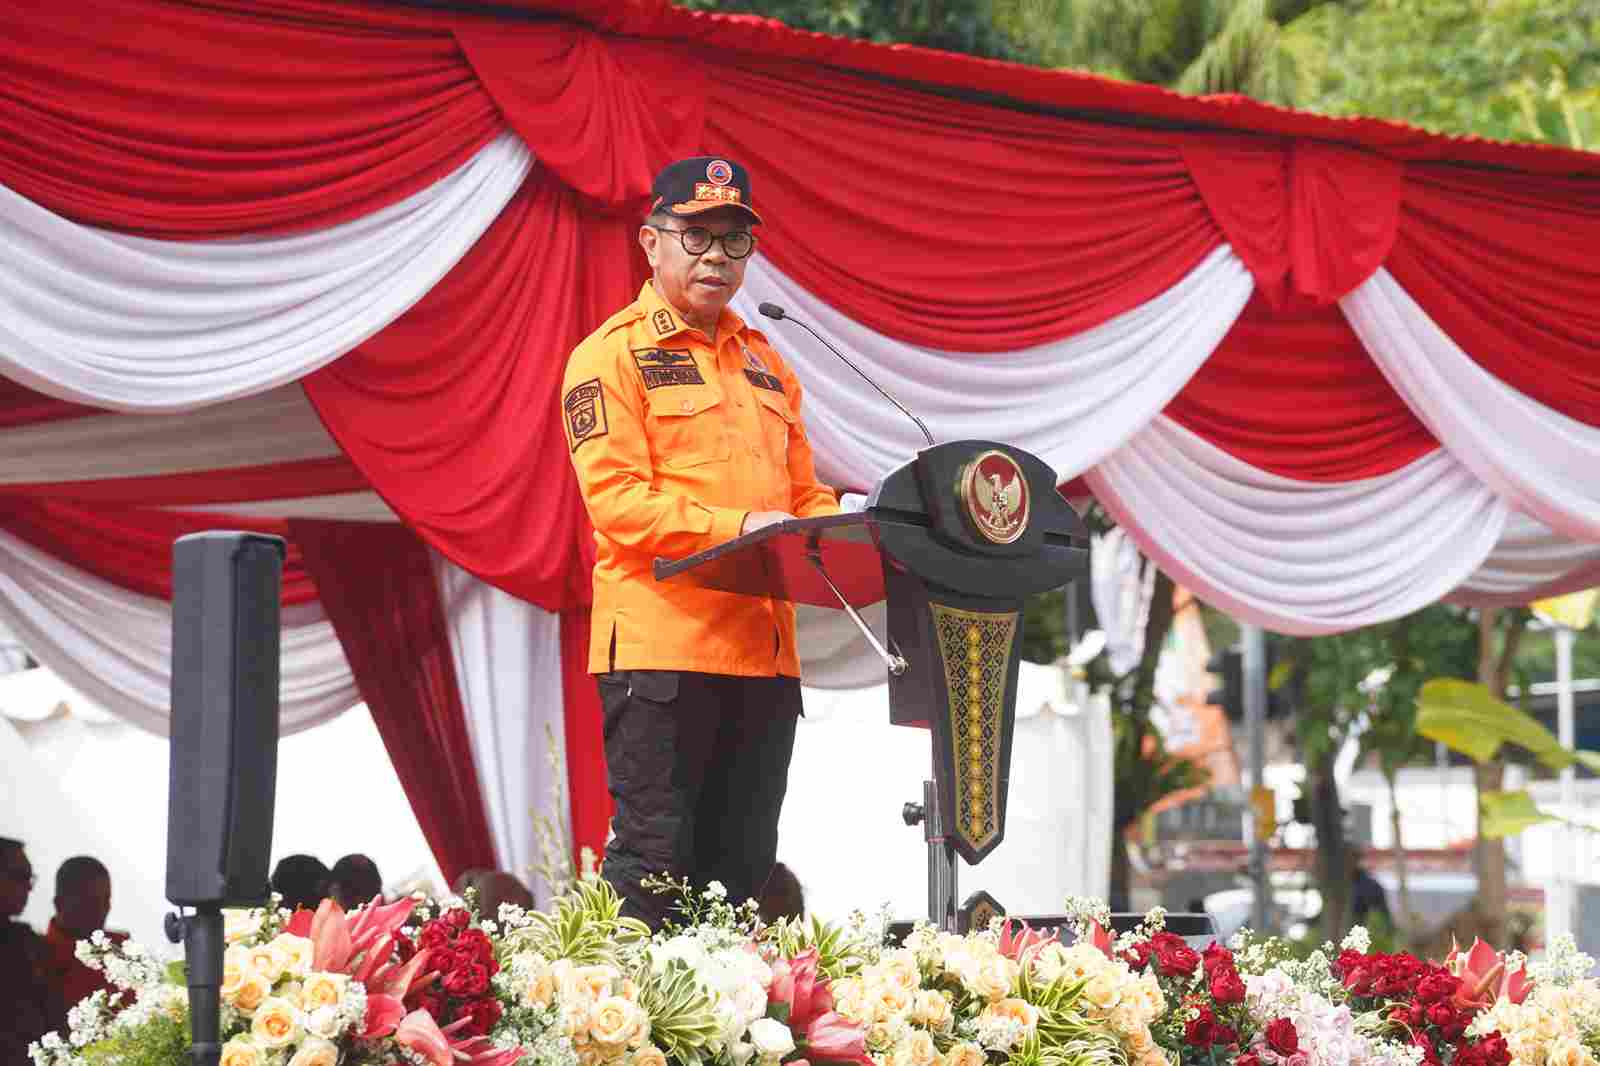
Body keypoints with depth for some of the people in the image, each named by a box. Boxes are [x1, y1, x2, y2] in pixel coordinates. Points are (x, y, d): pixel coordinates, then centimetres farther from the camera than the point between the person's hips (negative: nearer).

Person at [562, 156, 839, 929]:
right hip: (661, 643, -7)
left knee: (742, 865, 8)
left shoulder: (764, 362, 21)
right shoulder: (611, 356, -1)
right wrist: (736, 527, -24)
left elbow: (804, 493, 24)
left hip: (764, 649, 7)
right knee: (654, 854, -8)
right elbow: (617, 499, -12)